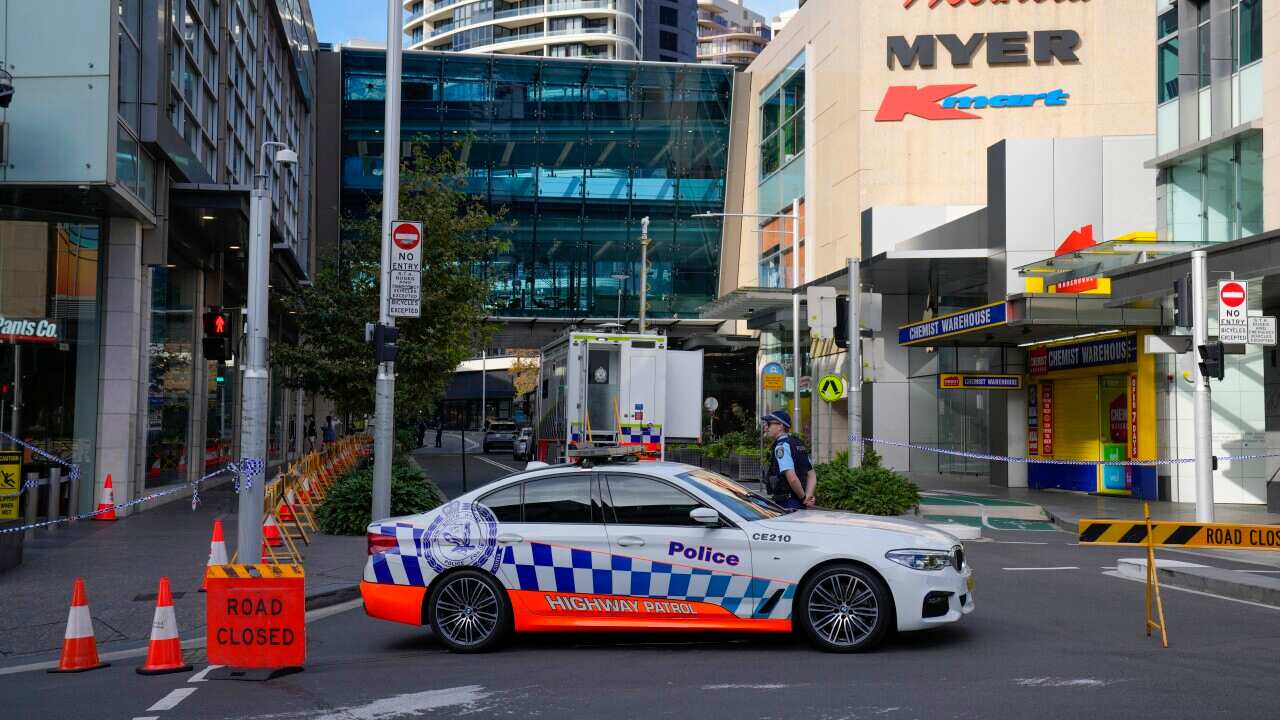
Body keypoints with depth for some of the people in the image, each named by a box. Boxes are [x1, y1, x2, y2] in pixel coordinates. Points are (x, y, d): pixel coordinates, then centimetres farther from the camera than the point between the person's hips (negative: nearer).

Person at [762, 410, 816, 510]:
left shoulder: (781, 446, -14)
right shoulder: (798, 444, 17)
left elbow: (792, 478, -25)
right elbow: (812, 475, 18)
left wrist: (803, 497, -12)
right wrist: (808, 496, 3)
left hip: (787, 504, -10)